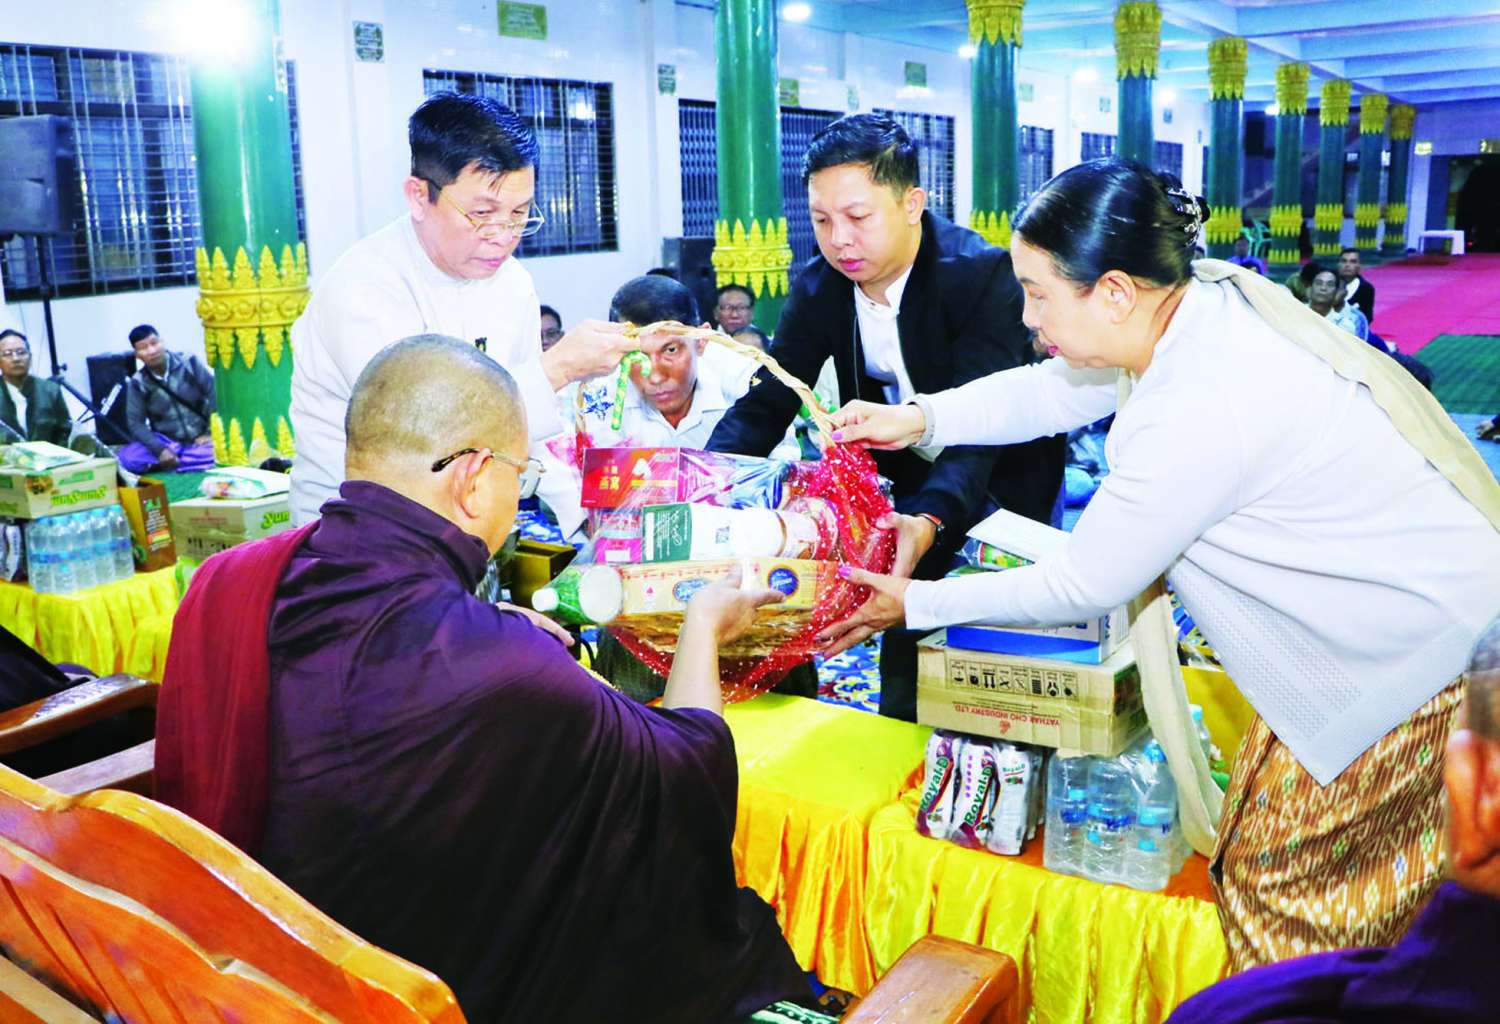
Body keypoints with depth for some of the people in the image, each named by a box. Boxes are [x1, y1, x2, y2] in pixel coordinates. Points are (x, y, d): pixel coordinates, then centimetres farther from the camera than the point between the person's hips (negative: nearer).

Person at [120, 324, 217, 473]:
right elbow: (135, 423, -8)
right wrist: (159, 450, -22)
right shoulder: (138, 383, -6)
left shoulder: (189, 363, -6)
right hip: (165, 441, 0)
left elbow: (215, 393, -5)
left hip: (199, 440, 0)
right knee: (128, 457, -27)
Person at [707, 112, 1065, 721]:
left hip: (995, 477, -5)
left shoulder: (981, 274, -25)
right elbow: (767, 404, -9)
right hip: (897, 473, 5)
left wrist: (929, 521, -53)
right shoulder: (818, 285, -9)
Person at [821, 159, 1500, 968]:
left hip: (1426, 653, -9)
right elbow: (1058, 388, 8)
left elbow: (1080, 588, -19)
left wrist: (917, 604, -8)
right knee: (1259, 860, 17)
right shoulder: (1208, 296, -7)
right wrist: (921, 417, -2)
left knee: (1278, 884, 4)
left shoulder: (1198, 414, -31)